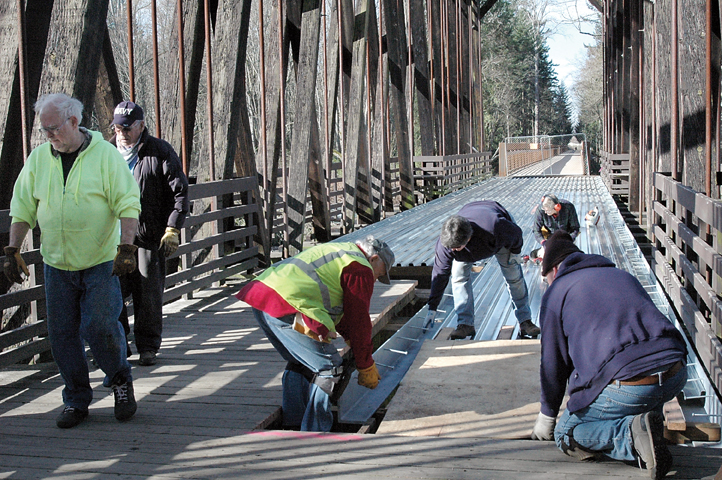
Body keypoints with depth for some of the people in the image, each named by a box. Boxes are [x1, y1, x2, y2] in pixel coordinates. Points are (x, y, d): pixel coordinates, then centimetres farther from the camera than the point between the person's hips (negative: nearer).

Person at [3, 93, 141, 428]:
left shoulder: (105, 154, -7)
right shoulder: (38, 158, 4)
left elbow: (128, 205, -10)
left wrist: (126, 248, -19)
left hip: (101, 262, -4)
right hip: (57, 264, 4)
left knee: (99, 326, -11)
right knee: (62, 334, 5)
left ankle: (120, 379, 17)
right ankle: (76, 400, 20)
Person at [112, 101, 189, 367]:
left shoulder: (160, 152, -1)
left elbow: (180, 191, -2)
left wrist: (173, 229, -9)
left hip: (149, 238, -3)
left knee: (149, 295, 3)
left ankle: (148, 347, 16)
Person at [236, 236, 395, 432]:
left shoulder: (339, 251, 32)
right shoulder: (361, 269, 2)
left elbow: (340, 311, 40)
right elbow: (359, 320, 3)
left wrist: (352, 340, 44)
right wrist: (366, 367, 11)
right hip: (286, 307, -10)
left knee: (299, 362, 26)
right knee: (328, 367, 0)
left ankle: (293, 424, 31)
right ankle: (314, 432, 6)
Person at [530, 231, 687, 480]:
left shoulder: (556, 292, 11)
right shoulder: (623, 276, 28)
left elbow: (553, 362, 12)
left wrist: (547, 417, 27)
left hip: (626, 387, -6)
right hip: (677, 375, 6)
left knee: (566, 434, 15)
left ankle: (632, 433, -11)